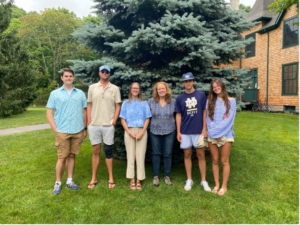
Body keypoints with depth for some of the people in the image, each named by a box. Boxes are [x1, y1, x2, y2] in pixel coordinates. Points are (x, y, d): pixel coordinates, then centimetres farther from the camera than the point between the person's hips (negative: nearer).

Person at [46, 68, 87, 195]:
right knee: (62, 157, 3)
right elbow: (49, 113, 0)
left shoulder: (80, 93, 7)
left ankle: (70, 181, 22)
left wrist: (84, 128, 7)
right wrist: (55, 130, -7)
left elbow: (84, 112, 10)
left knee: (71, 156, 12)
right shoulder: (55, 93, 2)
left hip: (77, 131, 2)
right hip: (62, 131, -2)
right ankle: (58, 183, 17)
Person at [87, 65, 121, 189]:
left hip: (108, 126, -1)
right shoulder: (92, 88, 7)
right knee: (95, 151, 9)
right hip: (94, 125, 1)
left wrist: (114, 122, -5)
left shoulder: (115, 88, 3)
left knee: (108, 151, 6)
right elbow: (89, 106, 8)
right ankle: (93, 178, 18)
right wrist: (89, 123, 1)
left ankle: (111, 178, 17)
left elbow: (118, 106, 3)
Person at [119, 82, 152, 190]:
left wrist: (142, 133, -9)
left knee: (140, 156, -1)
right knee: (130, 156, 2)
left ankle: (139, 180, 7)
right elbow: (123, 120, 3)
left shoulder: (144, 103, 9)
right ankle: (132, 180, 10)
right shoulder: (126, 103, 9)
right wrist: (129, 132, -10)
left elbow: (147, 119, 4)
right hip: (129, 131, 0)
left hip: (141, 131, 0)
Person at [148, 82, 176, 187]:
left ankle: (167, 176, 23)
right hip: (155, 131, 0)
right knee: (156, 154, 10)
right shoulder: (151, 101, -5)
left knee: (168, 154, 8)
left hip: (169, 131, 1)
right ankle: (155, 176, 22)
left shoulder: (173, 101, -3)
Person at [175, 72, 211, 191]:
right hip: (185, 131, 1)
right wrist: (178, 132, 0)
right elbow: (178, 115, 5)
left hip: (199, 130, -1)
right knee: (187, 155, 9)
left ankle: (203, 181, 17)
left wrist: (204, 128, -4)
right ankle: (189, 180, 21)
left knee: (201, 155, 6)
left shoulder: (201, 95, 0)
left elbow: (205, 112, 2)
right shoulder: (180, 98, 3)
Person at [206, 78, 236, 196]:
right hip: (212, 136, 2)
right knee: (215, 161, 8)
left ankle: (224, 186, 15)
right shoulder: (210, 101, 9)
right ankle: (217, 185, 20)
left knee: (224, 161, 3)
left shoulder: (231, 101, 2)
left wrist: (218, 131, -12)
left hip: (226, 135, -2)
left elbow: (229, 119, -6)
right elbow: (208, 118, 4)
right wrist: (213, 131, -8)